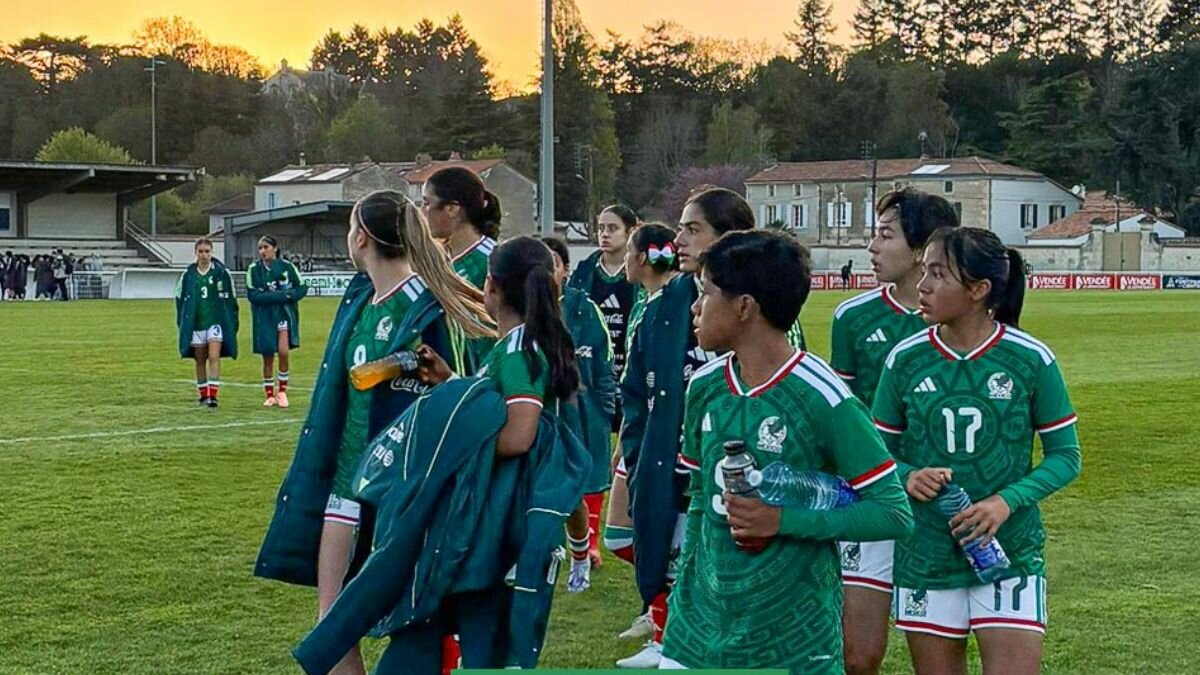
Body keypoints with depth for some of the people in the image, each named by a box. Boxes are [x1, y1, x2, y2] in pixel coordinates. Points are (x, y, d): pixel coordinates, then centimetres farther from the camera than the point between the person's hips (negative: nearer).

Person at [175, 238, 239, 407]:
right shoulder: (187, 275, 4)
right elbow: (180, 298, 13)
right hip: (195, 322, 3)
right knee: (200, 360, 10)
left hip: (216, 321, -3)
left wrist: (232, 322, 1)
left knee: (214, 357, -14)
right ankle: (203, 395, 22)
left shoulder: (221, 273, -3)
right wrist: (182, 322, 9)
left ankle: (213, 395, -17)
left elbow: (230, 298, 3)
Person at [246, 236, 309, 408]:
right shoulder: (254, 269, -3)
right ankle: (269, 395, 17)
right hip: (264, 317, 1)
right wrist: (281, 295, -18)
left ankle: (282, 391, -1)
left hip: (284, 313, -1)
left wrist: (288, 295, -17)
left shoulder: (286, 266, -2)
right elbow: (252, 295, -11)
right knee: (267, 357, 4)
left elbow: (302, 288, 2)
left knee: (283, 350, -16)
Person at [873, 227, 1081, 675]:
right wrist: (907, 477, -17)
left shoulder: (1031, 359, -7)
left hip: (1009, 551, -2)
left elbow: (1065, 457, -1)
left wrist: (1007, 501, -17)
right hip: (924, 553, 2)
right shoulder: (905, 359, -3)